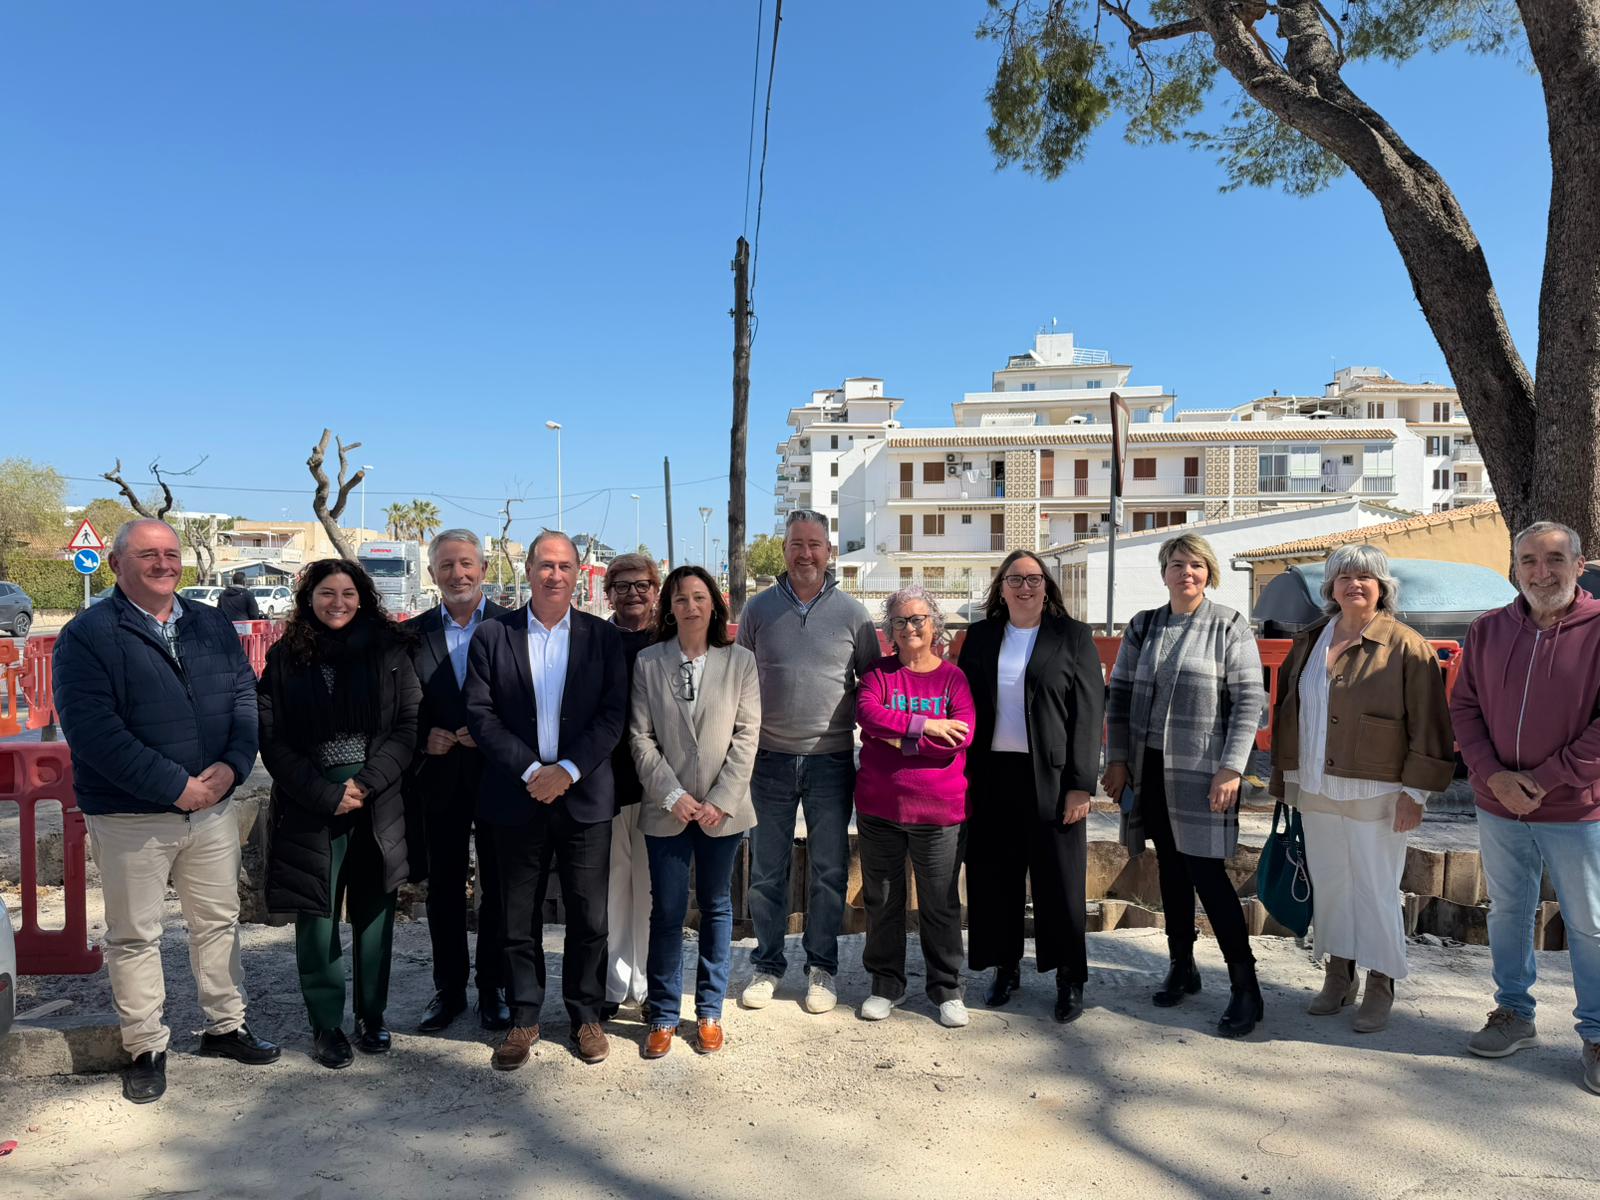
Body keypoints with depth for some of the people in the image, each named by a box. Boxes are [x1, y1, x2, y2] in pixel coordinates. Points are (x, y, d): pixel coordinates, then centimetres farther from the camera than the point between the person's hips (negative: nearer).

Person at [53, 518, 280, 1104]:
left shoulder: (212, 626, 8)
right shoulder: (87, 635, -8)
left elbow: (245, 697, 4)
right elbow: (90, 727, -17)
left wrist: (231, 765, -13)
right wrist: (175, 785, -20)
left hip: (213, 807, 5)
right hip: (130, 817, -4)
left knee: (219, 921, 15)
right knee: (134, 936, 8)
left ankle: (225, 1026, 30)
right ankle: (146, 1049, 23)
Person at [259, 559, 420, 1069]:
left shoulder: (388, 650, 3)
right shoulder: (285, 658, 3)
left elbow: (409, 722, -1)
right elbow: (272, 739, -1)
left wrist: (367, 783, -12)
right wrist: (325, 794, -10)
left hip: (379, 803, 1)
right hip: (310, 805, 0)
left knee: (374, 912, 8)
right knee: (317, 915, 3)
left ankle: (372, 1016, 23)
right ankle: (326, 1026, 17)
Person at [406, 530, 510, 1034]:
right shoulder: (413, 634, 5)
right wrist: (424, 737, -10)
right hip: (438, 778, 2)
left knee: (498, 888, 7)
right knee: (443, 888, 11)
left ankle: (493, 988, 22)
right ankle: (448, 988, 26)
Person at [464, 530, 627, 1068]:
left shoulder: (603, 636, 3)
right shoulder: (493, 635, 2)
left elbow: (614, 715, -2)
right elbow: (480, 714, -3)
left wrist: (567, 771, -13)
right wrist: (530, 770, -12)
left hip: (584, 796, 0)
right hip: (517, 796, 0)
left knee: (589, 916, 8)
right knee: (519, 917, 10)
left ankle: (585, 1014, 26)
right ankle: (523, 1019, 26)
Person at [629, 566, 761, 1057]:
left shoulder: (740, 661, -1)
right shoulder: (647, 663, -1)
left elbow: (747, 735, -3)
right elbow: (641, 738, -2)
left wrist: (721, 800, -10)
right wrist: (673, 796, -10)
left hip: (723, 810, 1)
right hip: (666, 810, 0)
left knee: (716, 907, 11)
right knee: (667, 912, 5)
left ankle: (710, 1012, 25)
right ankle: (663, 1015, 20)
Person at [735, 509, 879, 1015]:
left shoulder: (851, 612, 2)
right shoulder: (758, 609, 3)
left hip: (831, 759, 0)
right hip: (770, 758, 1)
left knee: (829, 871, 8)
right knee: (767, 871, 8)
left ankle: (821, 967, 23)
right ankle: (767, 964, 23)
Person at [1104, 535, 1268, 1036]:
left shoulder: (1229, 626, -4)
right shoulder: (1142, 627, 8)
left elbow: (1249, 700, -8)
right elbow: (1120, 694, 10)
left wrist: (1231, 768, -14)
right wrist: (1117, 758, 4)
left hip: (1201, 770, -4)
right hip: (1150, 767, 5)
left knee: (1206, 871, -7)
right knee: (1171, 869, 13)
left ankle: (1245, 985, 3)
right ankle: (1181, 966, 27)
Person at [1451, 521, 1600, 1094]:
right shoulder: (1488, 630, 3)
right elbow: (1464, 706, 4)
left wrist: (1545, 779, -15)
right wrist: (1493, 775, -9)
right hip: (1498, 809, 4)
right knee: (1507, 913, 16)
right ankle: (1513, 1014, 32)